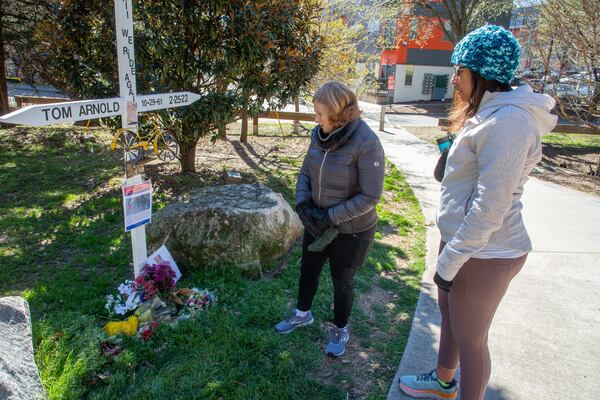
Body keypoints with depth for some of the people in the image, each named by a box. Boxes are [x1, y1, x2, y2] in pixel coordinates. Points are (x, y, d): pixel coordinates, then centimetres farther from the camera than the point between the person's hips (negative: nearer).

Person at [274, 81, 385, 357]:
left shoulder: (366, 144, -25)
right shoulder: (319, 135, -7)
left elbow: (370, 197, -24)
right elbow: (306, 172, 5)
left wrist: (331, 217, -23)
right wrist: (303, 203, -12)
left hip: (350, 231, -6)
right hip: (317, 222, 6)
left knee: (342, 282, 14)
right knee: (308, 270, 23)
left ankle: (340, 330, 41)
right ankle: (303, 314, 50)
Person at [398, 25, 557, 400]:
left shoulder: (508, 121, -23)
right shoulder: (491, 113, 9)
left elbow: (489, 207, -25)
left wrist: (449, 262, -18)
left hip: (483, 254, -10)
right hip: (463, 241, 10)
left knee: (470, 339, 9)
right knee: (449, 317, 25)